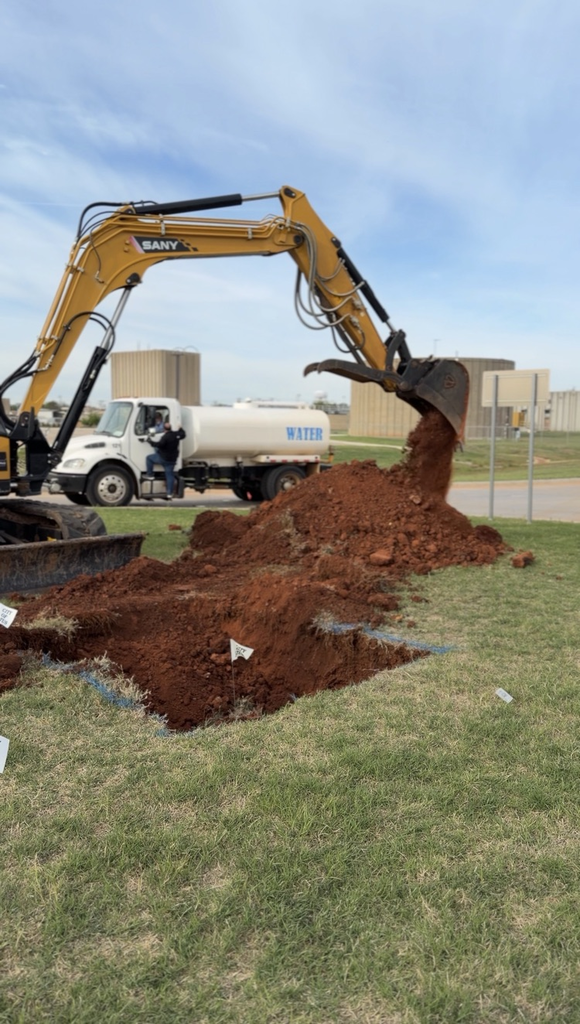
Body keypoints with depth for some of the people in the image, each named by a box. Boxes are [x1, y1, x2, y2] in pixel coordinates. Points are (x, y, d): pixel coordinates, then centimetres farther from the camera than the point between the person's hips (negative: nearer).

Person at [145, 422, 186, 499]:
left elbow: (160, 444, -33)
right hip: (172, 460, 7)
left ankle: (150, 475, 13)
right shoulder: (175, 434, 4)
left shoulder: (165, 437, -20)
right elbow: (183, 435, 24)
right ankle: (170, 493, 7)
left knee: (149, 458, 15)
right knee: (170, 475, 9)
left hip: (163, 458, -7)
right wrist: (181, 429, 41)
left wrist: (151, 442, -24)